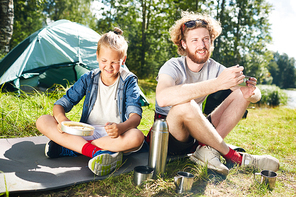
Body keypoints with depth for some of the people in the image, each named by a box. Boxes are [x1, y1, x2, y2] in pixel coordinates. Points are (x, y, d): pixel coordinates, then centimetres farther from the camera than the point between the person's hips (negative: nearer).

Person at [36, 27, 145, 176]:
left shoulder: (129, 81, -5)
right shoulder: (88, 79, 3)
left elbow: (135, 115, -17)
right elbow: (61, 104, 2)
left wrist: (121, 127, -40)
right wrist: (62, 118, -23)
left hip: (114, 136, -2)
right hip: (85, 132, 3)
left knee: (137, 137, -37)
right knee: (42, 121, -14)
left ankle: (68, 147, -27)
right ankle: (94, 151, -32)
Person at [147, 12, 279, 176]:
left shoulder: (214, 68, -1)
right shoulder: (173, 67, -16)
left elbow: (256, 95, -5)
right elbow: (162, 98, -41)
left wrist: (250, 92, -31)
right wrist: (217, 83, -44)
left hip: (197, 134, 6)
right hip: (170, 134, -5)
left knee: (242, 94, -5)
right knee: (185, 105, -37)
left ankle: (207, 149, -21)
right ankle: (232, 156, -19)